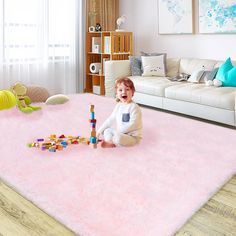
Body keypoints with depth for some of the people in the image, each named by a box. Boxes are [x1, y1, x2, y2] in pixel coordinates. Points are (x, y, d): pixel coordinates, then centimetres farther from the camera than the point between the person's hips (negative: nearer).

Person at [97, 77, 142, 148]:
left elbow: (133, 124, -24)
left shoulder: (134, 107, -18)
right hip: (120, 132, 9)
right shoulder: (118, 106, 7)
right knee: (107, 131, 3)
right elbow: (110, 119, 16)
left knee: (118, 137, -32)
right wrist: (100, 130, 14)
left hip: (133, 136, -9)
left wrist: (119, 130, -20)